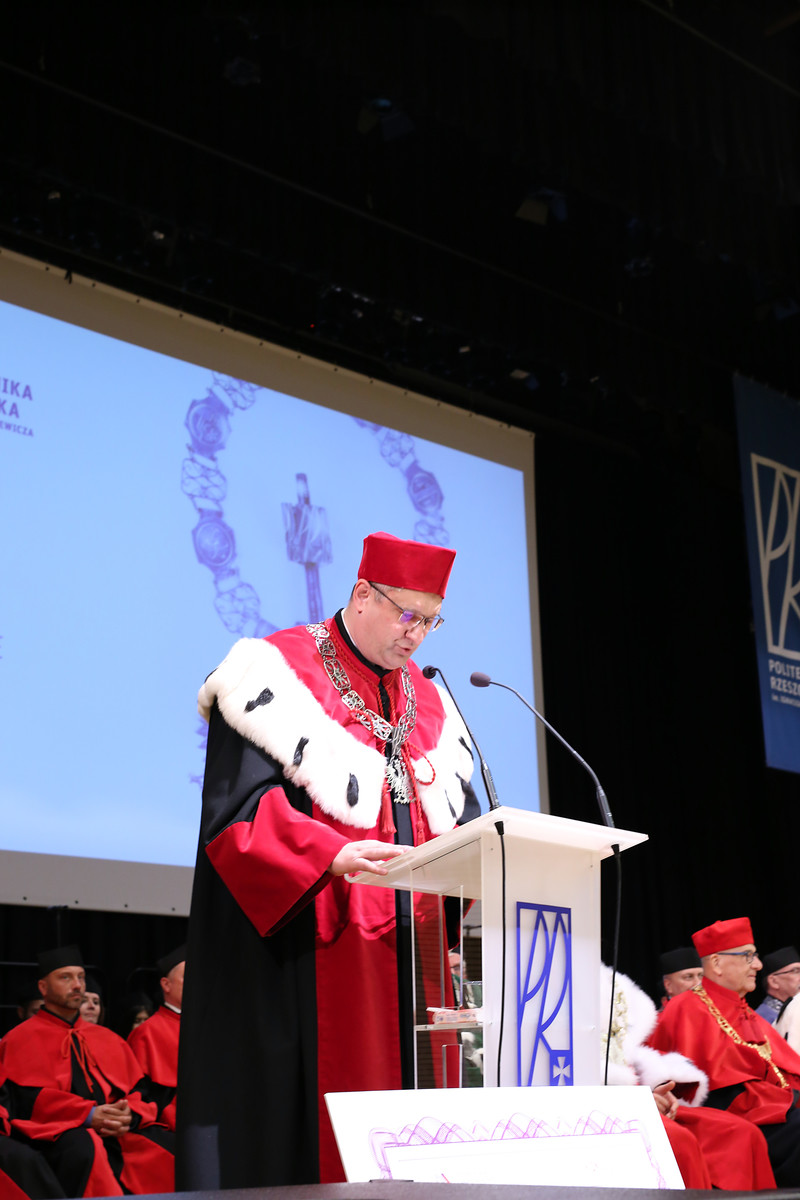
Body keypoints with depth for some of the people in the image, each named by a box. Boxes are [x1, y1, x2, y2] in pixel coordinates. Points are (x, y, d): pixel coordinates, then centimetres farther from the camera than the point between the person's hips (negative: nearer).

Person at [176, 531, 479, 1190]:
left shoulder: (429, 703, 19)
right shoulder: (280, 672, -3)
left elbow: (460, 818, 18)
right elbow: (239, 808, -13)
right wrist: (332, 855, -27)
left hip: (409, 957, 6)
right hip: (308, 959, -6)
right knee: (309, 1129, -6)